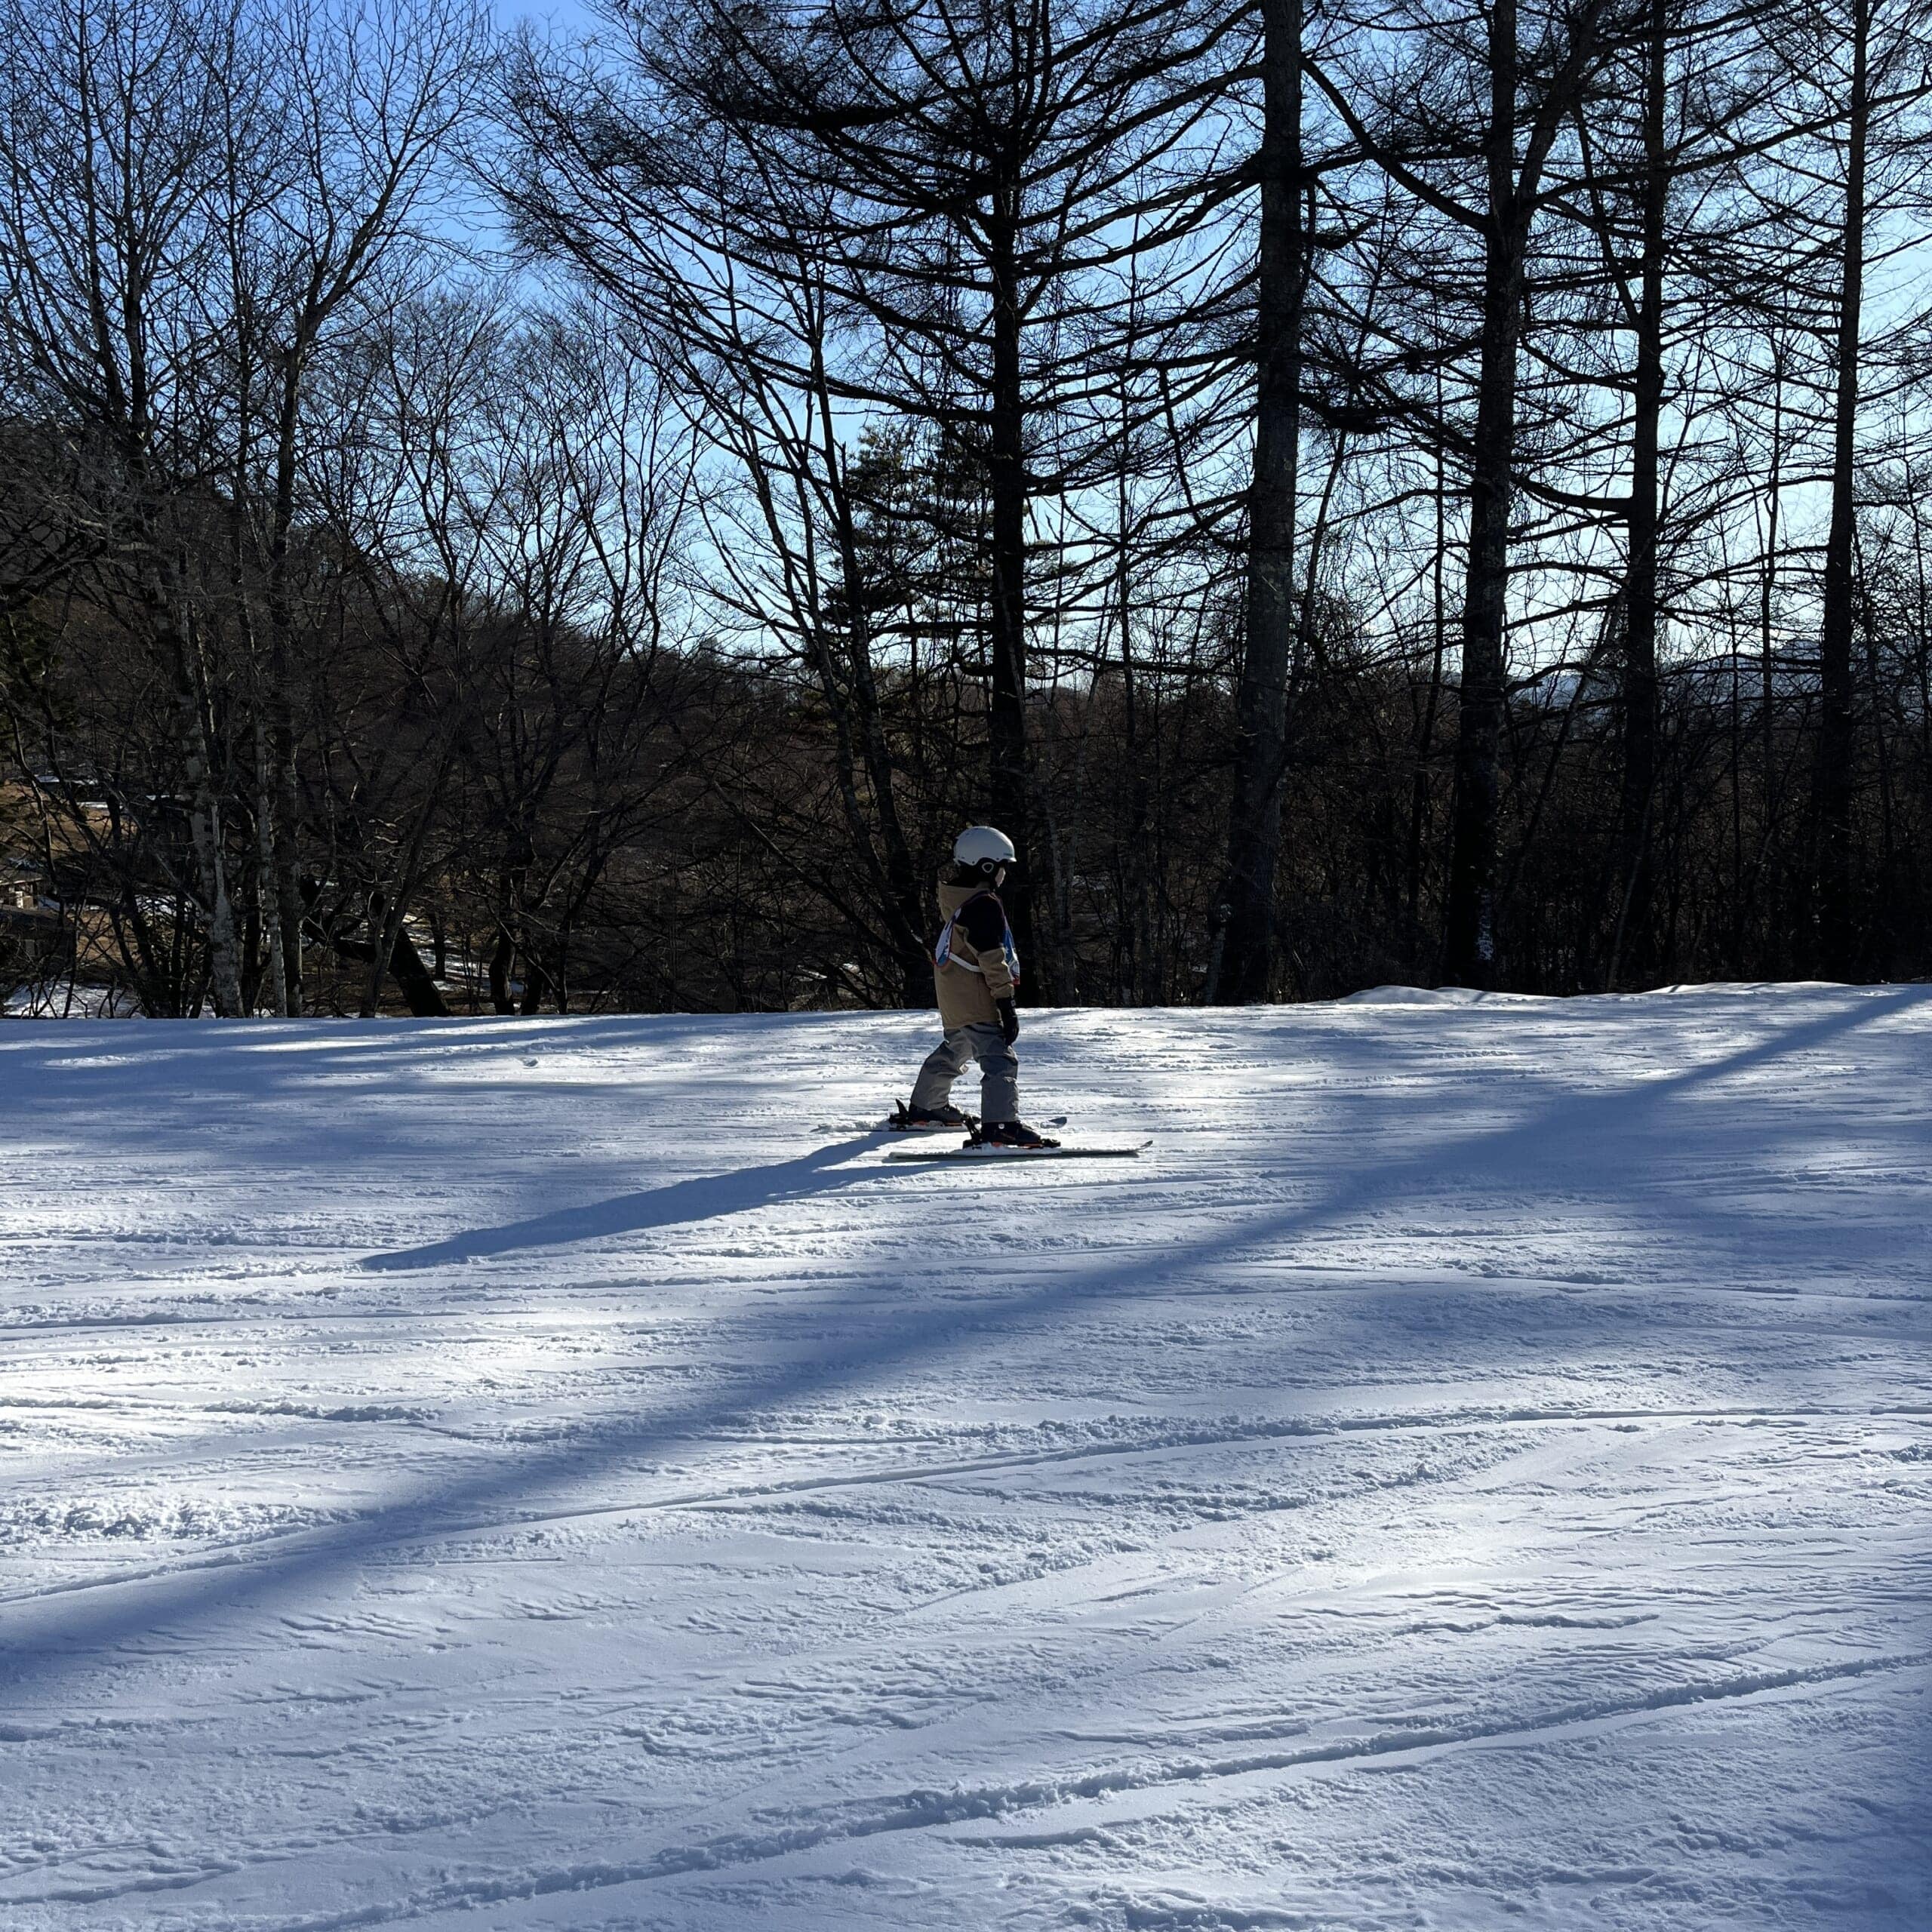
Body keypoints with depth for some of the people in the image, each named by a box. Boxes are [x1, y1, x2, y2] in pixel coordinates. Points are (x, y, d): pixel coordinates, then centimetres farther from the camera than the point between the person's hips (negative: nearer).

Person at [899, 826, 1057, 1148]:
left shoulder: (956, 898, 12)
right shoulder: (985, 905, -18)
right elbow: (993, 960, -22)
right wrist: (1007, 1003, -21)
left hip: (952, 998, 11)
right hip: (975, 1002, -11)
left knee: (954, 1051, 29)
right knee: (1000, 1060, -18)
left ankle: (923, 1108, 44)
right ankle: (1001, 1124, -32)